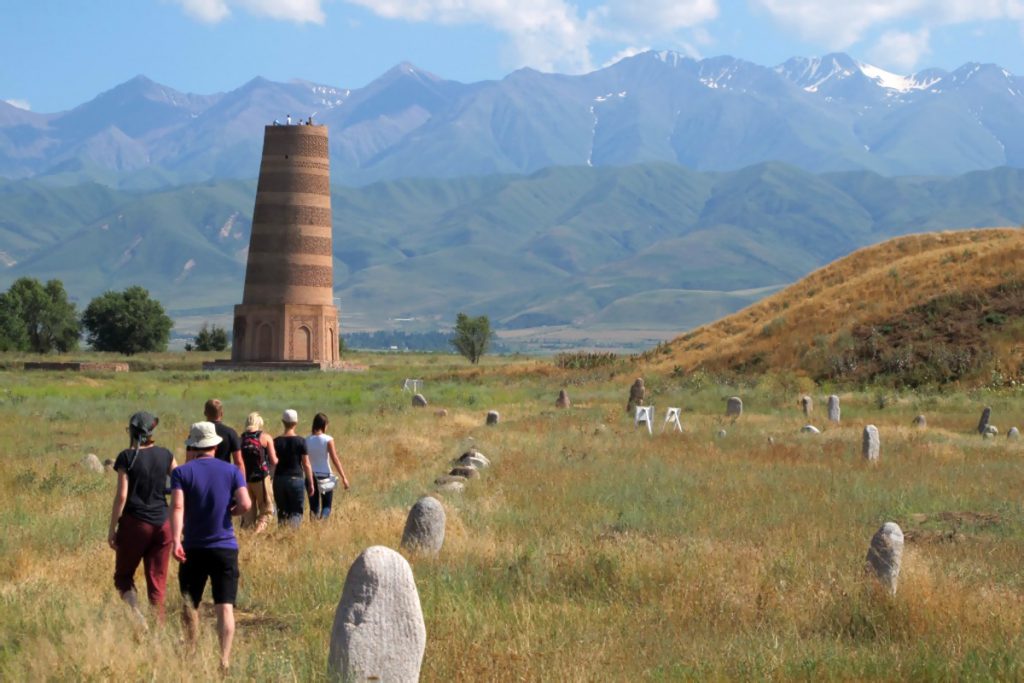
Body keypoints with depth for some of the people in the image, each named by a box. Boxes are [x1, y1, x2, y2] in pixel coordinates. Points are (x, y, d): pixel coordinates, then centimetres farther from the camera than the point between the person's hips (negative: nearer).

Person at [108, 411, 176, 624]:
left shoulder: (127, 457, -7)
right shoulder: (165, 455, 4)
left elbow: (121, 495, -10)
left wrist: (112, 529, -5)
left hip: (135, 524, -3)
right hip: (162, 525, 3)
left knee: (123, 575, 11)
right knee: (157, 582, 8)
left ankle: (137, 614, -12)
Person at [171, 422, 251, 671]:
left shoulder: (182, 472, -2)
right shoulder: (232, 471, 2)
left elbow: (177, 507, -15)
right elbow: (245, 504, -10)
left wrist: (175, 540, -22)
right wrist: (228, 512, 11)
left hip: (193, 548, 0)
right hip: (225, 547, 0)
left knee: (190, 604, 15)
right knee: (225, 606, -2)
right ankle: (224, 659, -12)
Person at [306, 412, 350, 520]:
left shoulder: (307, 440, 1)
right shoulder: (328, 440, -8)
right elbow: (335, 460, -9)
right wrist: (344, 477, -5)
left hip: (311, 476, 3)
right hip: (325, 476, -3)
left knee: (313, 506, 11)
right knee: (326, 506, 5)